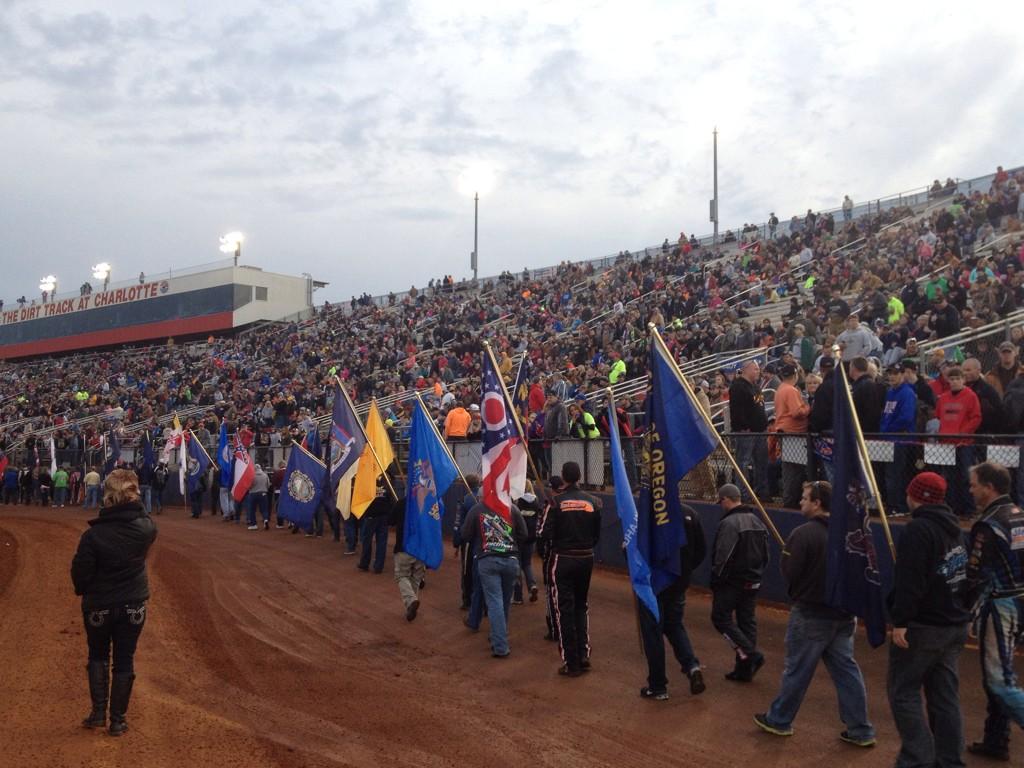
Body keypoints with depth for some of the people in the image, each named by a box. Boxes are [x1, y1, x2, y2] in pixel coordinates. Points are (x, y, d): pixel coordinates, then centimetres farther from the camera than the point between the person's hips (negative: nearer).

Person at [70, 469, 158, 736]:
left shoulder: (93, 534, -23)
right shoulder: (146, 528, -15)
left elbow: (80, 572, -12)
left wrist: (84, 591, 8)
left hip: (99, 606, -1)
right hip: (134, 605, 2)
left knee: (98, 656, 22)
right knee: (124, 661, 13)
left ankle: (99, 712, 22)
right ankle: (117, 720, 19)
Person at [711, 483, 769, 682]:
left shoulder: (729, 523, -18)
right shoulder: (757, 521, 10)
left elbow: (722, 558, -20)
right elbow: (765, 555, 16)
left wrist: (715, 583, -11)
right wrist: (757, 575, 20)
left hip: (732, 582, -8)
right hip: (753, 583, 8)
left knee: (721, 617, 3)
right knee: (747, 621, 12)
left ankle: (749, 654, -8)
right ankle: (745, 669, 16)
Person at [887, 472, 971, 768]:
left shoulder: (918, 529, -17)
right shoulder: (954, 528, 13)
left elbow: (909, 581, -24)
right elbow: (961, 575, 20)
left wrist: (900, 621, -21)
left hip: (922, 625, -9)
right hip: (954, 625, 9)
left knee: (904, 692, 1)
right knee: (945, 696, 13)